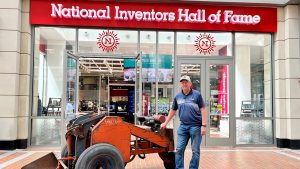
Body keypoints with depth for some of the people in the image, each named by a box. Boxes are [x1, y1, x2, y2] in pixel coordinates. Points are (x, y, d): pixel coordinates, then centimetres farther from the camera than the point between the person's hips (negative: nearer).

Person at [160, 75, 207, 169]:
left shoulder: (197, 95, -2)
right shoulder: (177, 97, 9)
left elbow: (202, 110, -4)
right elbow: (173, 110, 20)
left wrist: (203, 125, -10)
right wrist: (165, 123, 22)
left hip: (195, 126, -3)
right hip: (183, 126, 4)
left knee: (195, 151, 5)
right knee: (179, 149, 4)